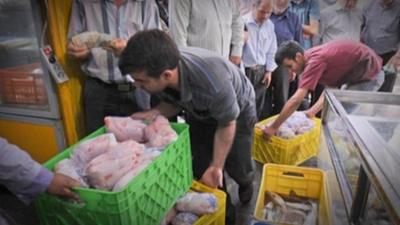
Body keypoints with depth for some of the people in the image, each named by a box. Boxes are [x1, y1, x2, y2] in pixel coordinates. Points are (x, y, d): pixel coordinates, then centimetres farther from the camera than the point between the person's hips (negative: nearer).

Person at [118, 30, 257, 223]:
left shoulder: (212, 81, -47)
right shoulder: (159, 74, -29)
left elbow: (227, 124, -27)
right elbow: (172, 102, -6)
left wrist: (217, 166, -19)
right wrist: (155, 112, -28)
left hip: (238, 109, -4)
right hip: (200, 112, 4)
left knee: (237, 166, 2)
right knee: (201, 168, 1)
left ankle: (246, 183, 42)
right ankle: (222, 212, 27)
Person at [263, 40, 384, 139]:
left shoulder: (314, 61, -29)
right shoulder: (313, 57, 0)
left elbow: (296, 100, -33)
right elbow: (332, 87, 5)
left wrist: (273, 127, -28)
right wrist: (312, 111, -4)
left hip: (369, 74, -9)